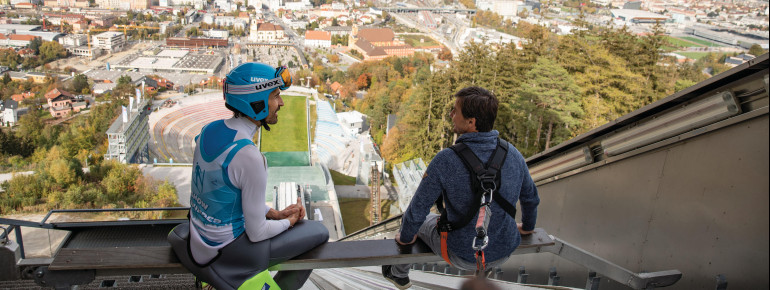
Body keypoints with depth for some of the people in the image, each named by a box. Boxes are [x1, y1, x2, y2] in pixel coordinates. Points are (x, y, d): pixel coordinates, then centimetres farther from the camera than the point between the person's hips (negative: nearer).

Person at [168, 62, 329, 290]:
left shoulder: (210, 131, -4)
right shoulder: (250, 157, -30)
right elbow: (257, 233, -21)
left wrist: (276, 213, 5)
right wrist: (288, 222, -1)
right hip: (229, 253, -8)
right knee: (319, 232, 7)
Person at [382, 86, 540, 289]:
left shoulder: (446, 161, -28)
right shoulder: (513, 154, -12)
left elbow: (418, 209, -18)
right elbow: (531, 198, 5)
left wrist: (405, 237, 3)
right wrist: (527, 226, 26)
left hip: (463, 255, -4)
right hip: (505, 251, 5)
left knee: (413, 218, 22)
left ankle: (399, 274, 47)